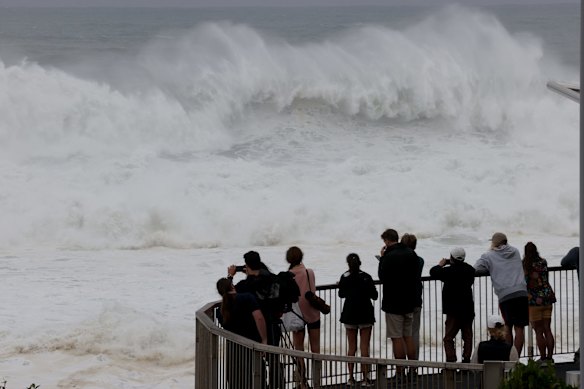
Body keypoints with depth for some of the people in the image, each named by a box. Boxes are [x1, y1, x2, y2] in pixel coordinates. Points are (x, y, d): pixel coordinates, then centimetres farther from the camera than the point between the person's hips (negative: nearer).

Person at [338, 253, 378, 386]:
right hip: (365, 315, -2)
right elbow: (374, 296, -6)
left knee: (351, 347, 11)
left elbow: (341, 294, 7)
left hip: (350, 315, 2)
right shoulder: (366, 277, -10)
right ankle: (365, 377, -4)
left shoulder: (344, 278, -5)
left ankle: (351, 377, 11)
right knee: (364, 347, 1)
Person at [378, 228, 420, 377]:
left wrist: (382, 258, -3)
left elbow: (382, 277, -11)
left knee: (397, 338, -2)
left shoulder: (389, 256, -18)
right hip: (409, 302, 7)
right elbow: (417, 276, 11)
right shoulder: (411, 254, 5)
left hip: (394, 303, -7)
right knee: (408, 336, 14)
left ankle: (400, 372, -1)